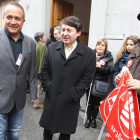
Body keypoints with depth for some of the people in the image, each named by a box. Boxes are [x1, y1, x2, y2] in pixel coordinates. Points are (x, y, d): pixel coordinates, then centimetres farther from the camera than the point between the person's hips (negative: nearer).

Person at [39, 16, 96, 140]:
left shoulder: (89, 54, -8)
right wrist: (48, 87, -5)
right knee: (47, 128, 20)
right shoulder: (52, 48, 2)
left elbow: (87, 78, -7)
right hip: (51, 98, 3)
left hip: (70, 102, -2)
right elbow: (45, 70, 5)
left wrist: (73, 95, -12)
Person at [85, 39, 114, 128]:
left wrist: (100, 66, -21)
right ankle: (88, 118, 32)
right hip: (90, 82, 1)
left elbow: (111, 69, -10)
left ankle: (94, 119, 35)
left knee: (97, 103, 12)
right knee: (89, 102, 11)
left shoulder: (108, 57, 0)